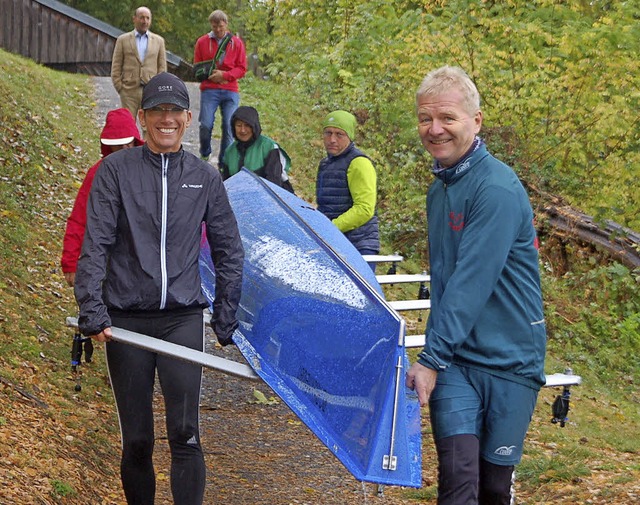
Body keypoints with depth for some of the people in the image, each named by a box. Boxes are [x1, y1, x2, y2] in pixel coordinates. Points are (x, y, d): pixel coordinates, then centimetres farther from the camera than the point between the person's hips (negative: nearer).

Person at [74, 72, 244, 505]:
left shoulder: (206, 178, 8)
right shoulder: (117, 170, 3)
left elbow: (229, 252, 15)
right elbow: (95, 244, -3)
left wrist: (226, 318, 12)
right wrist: (92, 311, -11)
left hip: (183, 318, 0)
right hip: (126, 319, 0)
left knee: (185, 433, -12)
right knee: (136, 438, 5)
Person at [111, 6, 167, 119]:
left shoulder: (158, 41, 11)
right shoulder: (123, 40, 7)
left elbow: (162, 67, 10)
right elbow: (116, 67, 6)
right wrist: (120, 88, -2)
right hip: (129, 91, -1)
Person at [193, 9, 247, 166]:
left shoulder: (237, 43, 8)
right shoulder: (202, 42, 8)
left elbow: (242, 69, 5)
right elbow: (197, 67, 13)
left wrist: (224, 75, -11)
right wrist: (209, 74, -7)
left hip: (230, 91, 1)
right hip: (209, 90, -1)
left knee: (229, 128, -3)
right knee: (206, 125, -11)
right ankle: (204, 155, 15)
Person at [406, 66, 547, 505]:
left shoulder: (498, 188, -16)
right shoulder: (440, 191, 11)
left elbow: (472, 282, -22)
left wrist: (431, 359, -22)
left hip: (509, 359, -5)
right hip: (454, 359, 5)